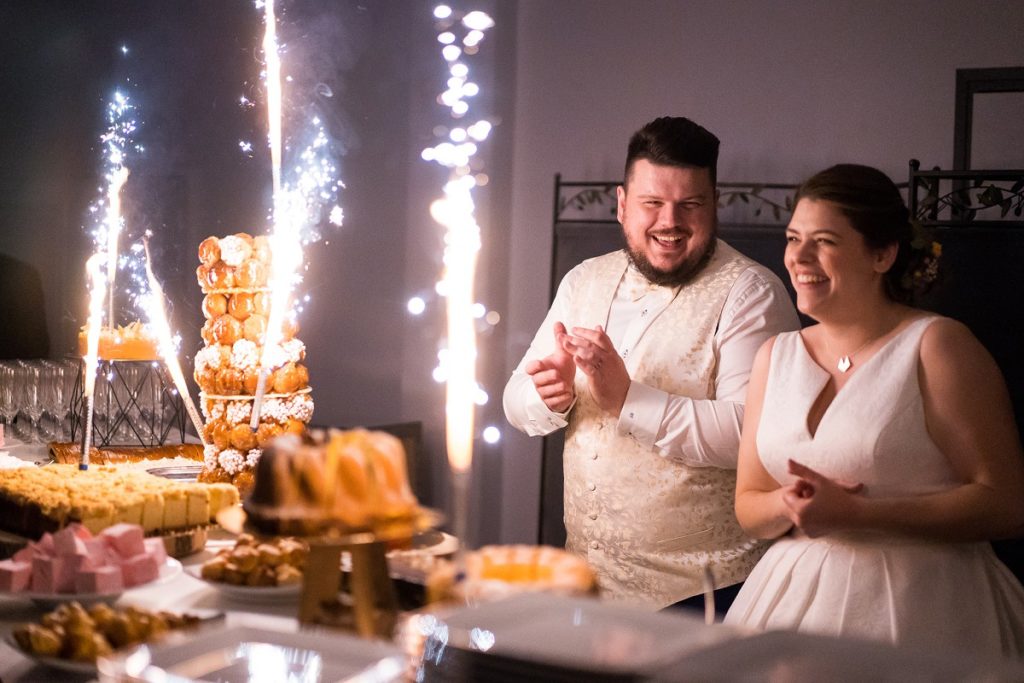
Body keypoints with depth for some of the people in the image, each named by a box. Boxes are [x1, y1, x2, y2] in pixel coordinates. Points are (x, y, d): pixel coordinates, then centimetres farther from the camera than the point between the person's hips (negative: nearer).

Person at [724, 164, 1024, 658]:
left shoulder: (936, 346, -8)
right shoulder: (776, 356, 9)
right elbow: (748, 507, 13)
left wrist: (854, 513, -18)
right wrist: (788, 506, -11)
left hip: (919, 605, -4)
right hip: (796, 594, 5)